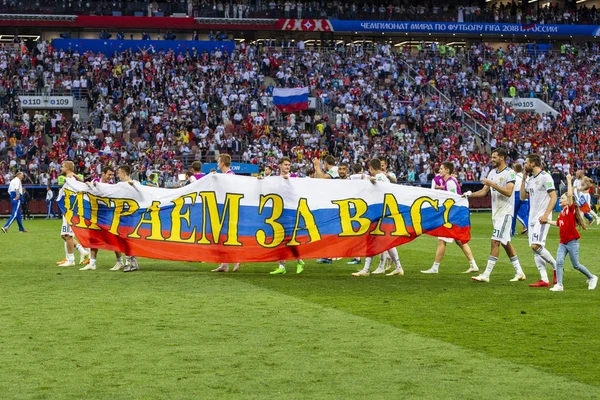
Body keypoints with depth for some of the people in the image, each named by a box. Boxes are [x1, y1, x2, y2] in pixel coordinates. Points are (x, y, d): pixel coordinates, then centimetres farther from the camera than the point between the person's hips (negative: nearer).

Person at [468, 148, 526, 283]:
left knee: (495, 241, -12)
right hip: (496, 212, 9)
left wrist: (492, 184, -24)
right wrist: (470, 194, -2)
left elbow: (508, 192, -22)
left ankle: (486, 274, -14)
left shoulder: (510, 173, -12)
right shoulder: (492, 173, 12)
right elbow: (484, 191, 13)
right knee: (506, 242, 12)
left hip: (505, 212, -9)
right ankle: (519, 272, 20)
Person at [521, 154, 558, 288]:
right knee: (535, 248, 4)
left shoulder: (545, 177, -10)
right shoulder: (530, 178, 16)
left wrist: (546, 215, -22)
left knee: (536, 245, -19)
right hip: (532, 217, 9)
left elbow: (553, 197, -14)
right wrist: (523, 179, 10)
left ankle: (556, 266, -1)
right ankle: (544, 280, 6)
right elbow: (523, 197, 17)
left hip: (542, 218, -9)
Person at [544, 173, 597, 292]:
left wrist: (569, 180, -17)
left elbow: (570, 194, -22)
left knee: (576, 265, 3)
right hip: (563, 242, 7)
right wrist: (547, 221, 25)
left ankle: (592, 278, 23)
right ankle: (559, 285, -8)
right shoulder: (561, 213, 11)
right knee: (559, 262, -8)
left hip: (572, 242, -7)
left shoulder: (570, 209, -9)